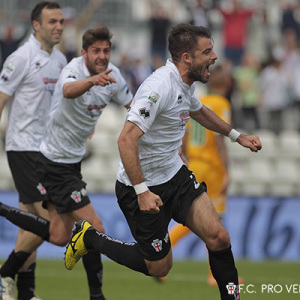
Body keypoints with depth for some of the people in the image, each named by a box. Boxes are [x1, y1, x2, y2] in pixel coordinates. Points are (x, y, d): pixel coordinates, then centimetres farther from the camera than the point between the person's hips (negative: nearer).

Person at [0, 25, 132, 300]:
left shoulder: (112, 74, -1)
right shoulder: (74, 70, -25)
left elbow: (132, 105, 15)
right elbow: (69, 91, -50)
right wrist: (92, 80, -70)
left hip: (72, 160, 9)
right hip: (55, 161, -9)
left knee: (59, 236, 14)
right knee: (94, 229, -12)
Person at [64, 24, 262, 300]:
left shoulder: (184, 85, 4)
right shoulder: (159, 87, -26)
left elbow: (200, 111, 30)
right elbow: (126, 140, -32)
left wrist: (237, 136, 35)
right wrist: (142, 191, -34)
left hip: (175, 174, 8)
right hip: (143, 186, -8)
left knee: (218, 237, -10)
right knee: (159, 267, 4)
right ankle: (90, 238, 21)